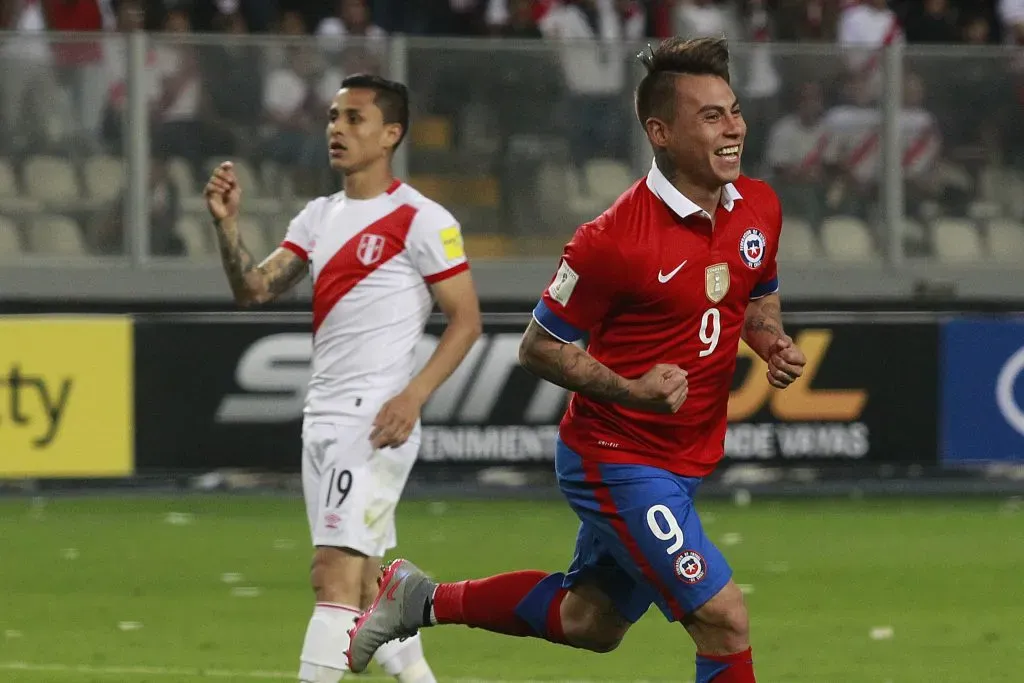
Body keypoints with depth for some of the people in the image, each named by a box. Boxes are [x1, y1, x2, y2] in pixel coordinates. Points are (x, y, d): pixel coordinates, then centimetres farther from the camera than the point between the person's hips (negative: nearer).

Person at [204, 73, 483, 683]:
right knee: (363, 586, 12)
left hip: (375, 422, -8)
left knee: (336, 574, -16)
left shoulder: (421, 220, -7)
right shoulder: (318, 217, 15)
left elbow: (466, 320, -7)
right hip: (323, 419, 8)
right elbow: (254, 290, 9)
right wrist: (228, 225, -8)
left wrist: (413, 396, -17)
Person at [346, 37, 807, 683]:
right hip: (617, 462, -8)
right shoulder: (615, 240, -23)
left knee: (589, 621, 22)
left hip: (684, 460, 8)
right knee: (725, 621, -14)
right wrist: (631, 390, -26)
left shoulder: (759, 207, -2)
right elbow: (539, 347, -13)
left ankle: (425, 600, 39)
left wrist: (774, 342, -4)